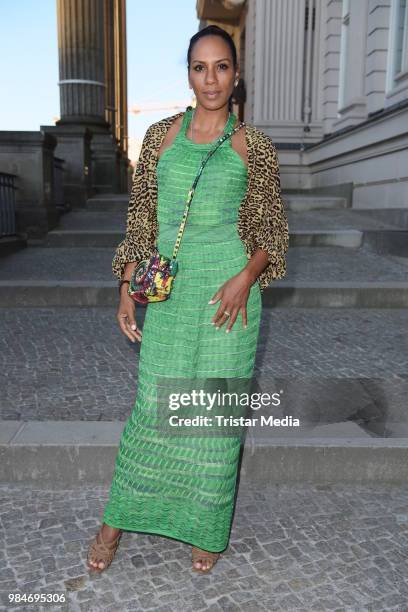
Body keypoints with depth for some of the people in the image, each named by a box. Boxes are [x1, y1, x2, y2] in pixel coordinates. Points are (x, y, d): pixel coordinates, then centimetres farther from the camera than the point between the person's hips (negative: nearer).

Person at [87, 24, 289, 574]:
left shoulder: (254, 145, 2)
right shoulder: (161, 135, 7)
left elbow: (273, 228, 5)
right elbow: (141, 218, 7)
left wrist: (245, 277, -13)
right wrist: (127, 291, 1)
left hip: (228, 290, -1)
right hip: (168, 289, 1)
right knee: (153, 403, 7)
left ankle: (206, 528, 27)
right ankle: (118, 521, 27)